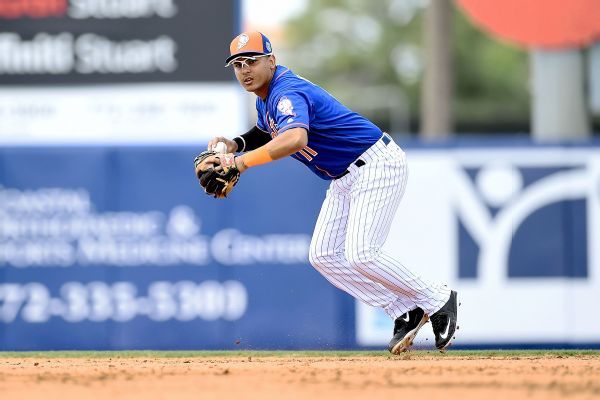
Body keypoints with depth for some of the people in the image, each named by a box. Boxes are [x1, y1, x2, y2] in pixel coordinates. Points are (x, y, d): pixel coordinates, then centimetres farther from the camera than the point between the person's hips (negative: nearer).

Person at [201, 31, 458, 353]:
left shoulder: (288, 93, -25)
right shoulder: (265, 97, 7)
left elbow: (295, 138, -46)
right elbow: (268, 132, 27)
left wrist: (242, 161, -48)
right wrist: (235, 143, 7)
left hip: (377, 166, -11)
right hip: (345, 179, 11)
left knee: (359, 255, -21)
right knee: (323, 256, 3)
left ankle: (437, 300, -1)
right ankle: (406, 312, 7)